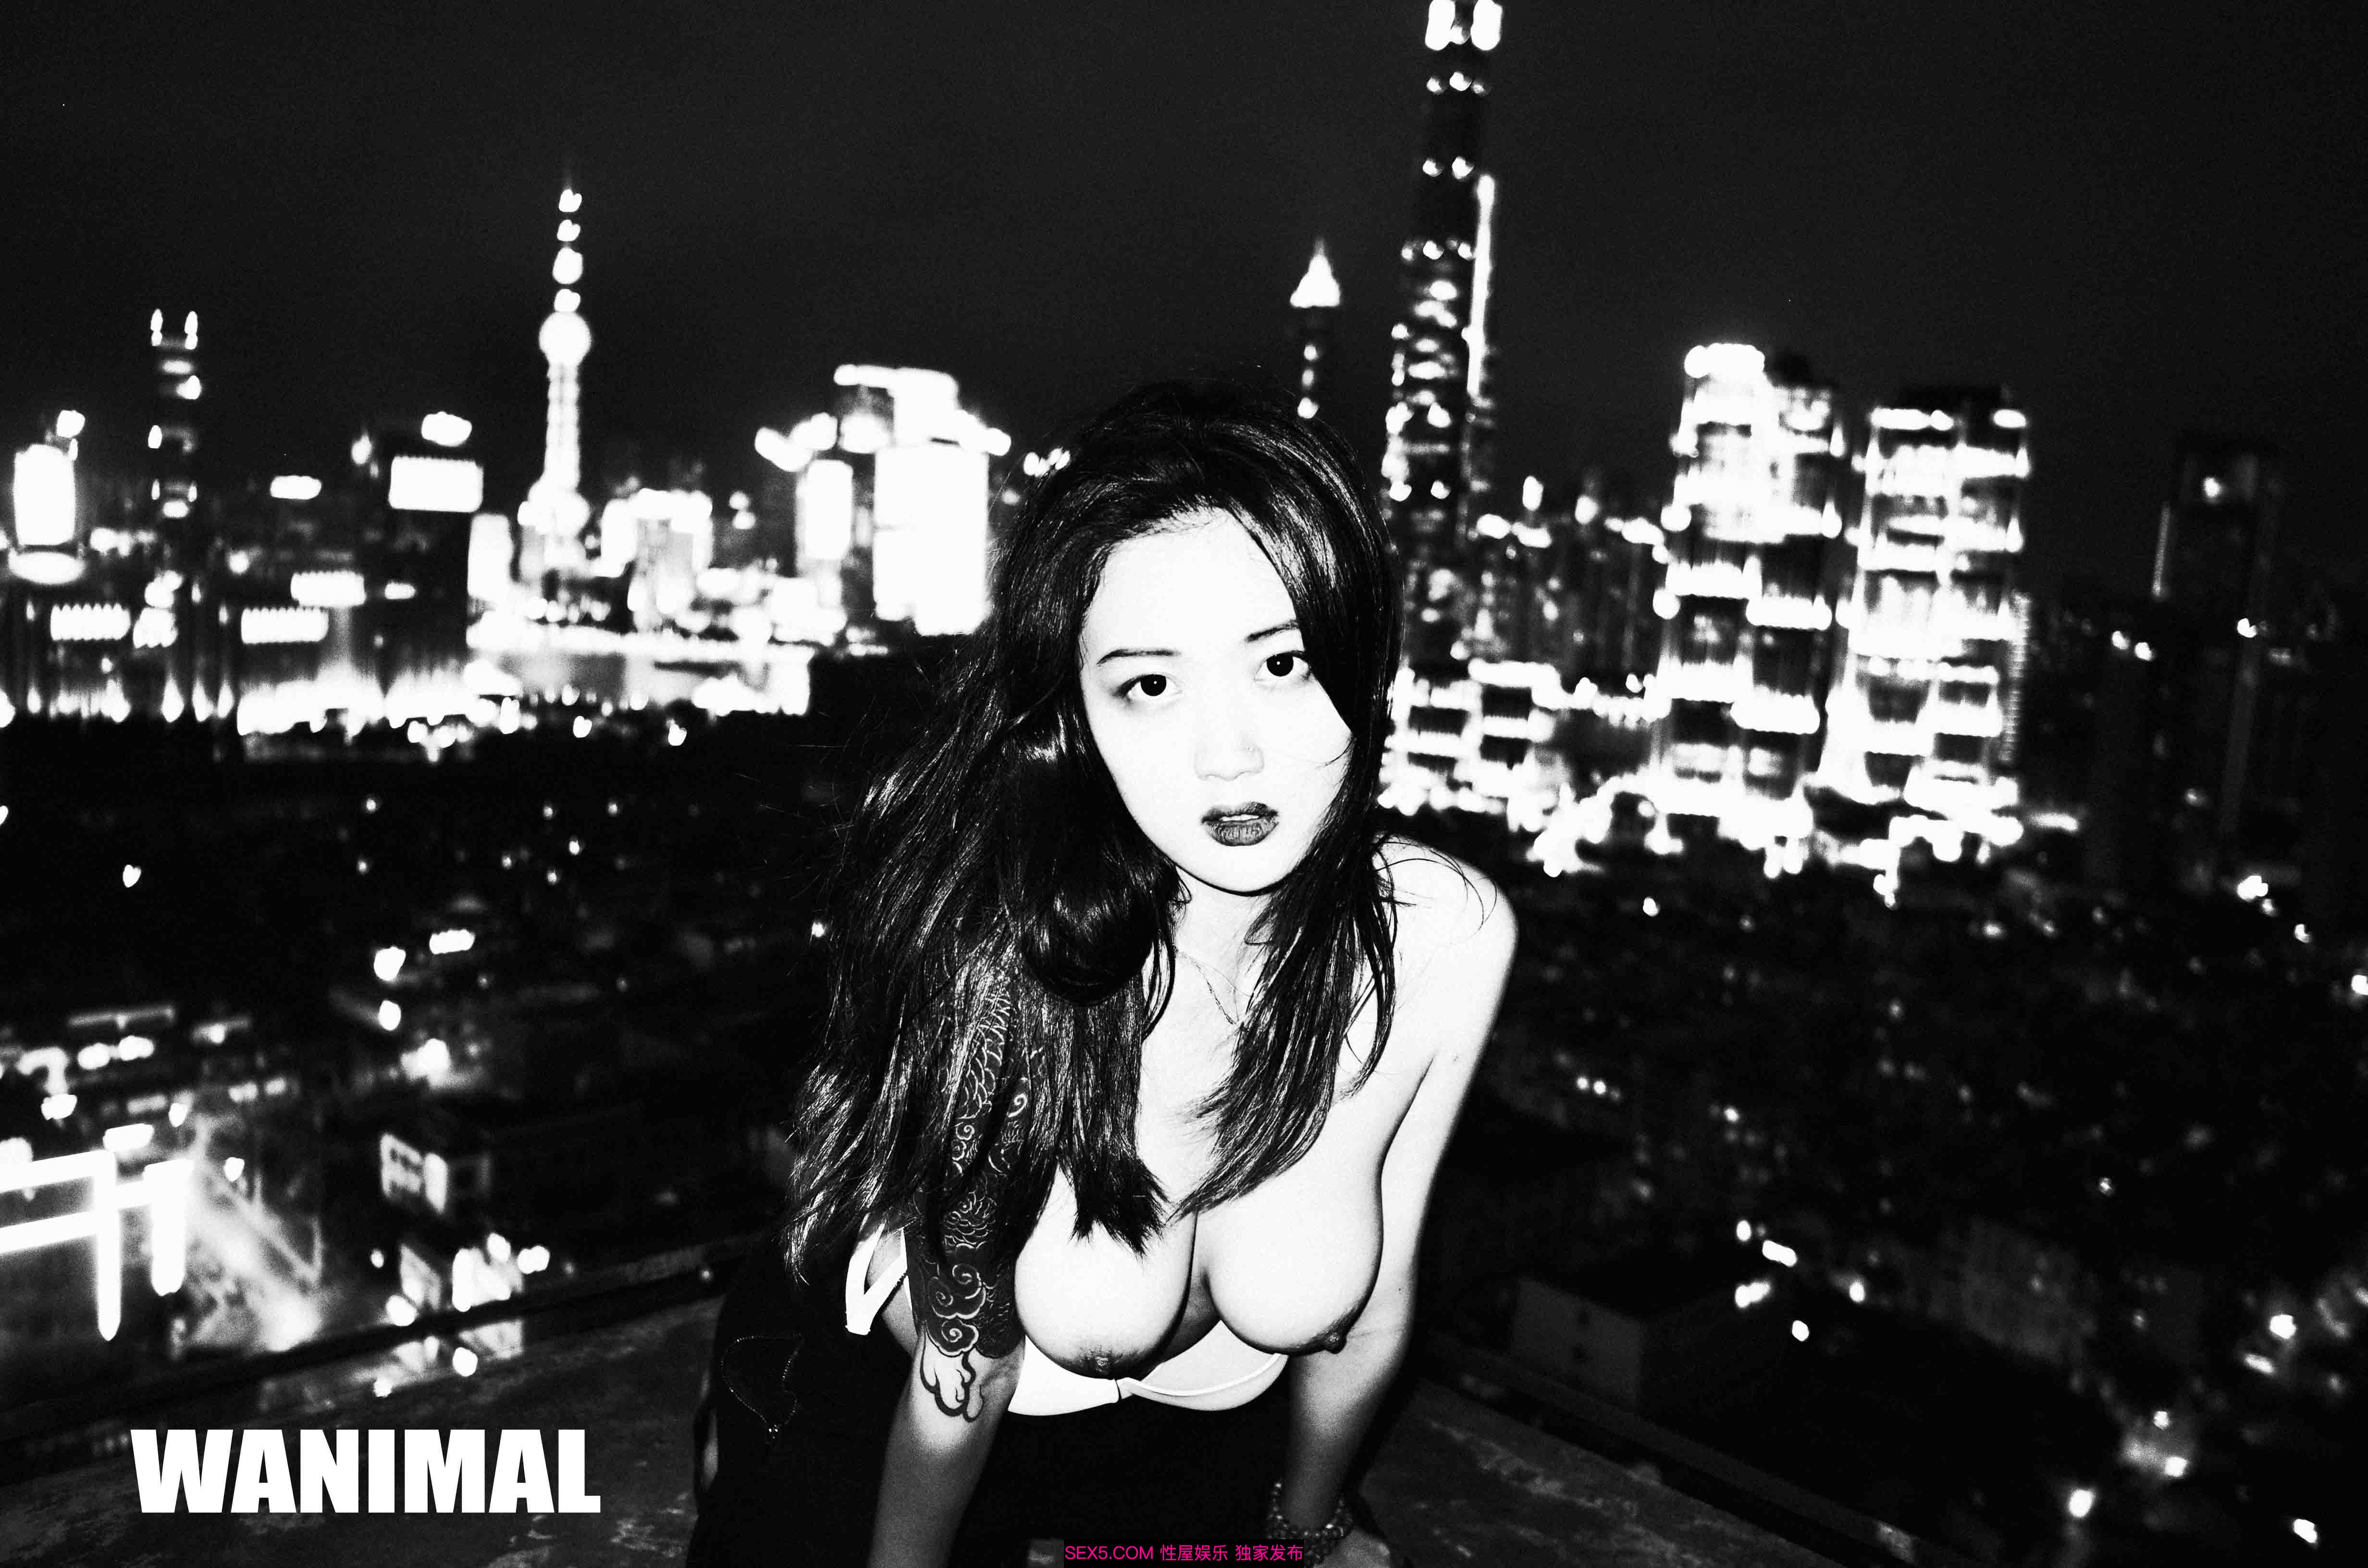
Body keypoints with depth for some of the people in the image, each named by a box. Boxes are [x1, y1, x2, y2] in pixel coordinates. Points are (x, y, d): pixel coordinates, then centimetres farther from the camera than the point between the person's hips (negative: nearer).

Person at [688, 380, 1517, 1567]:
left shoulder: (1447, 937, -23)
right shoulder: (988, 939, -33)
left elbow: (1366, 1300, -8)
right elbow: (965, 1355, -20)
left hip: (1209, 1423, 3)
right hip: (881, 1413, -2)